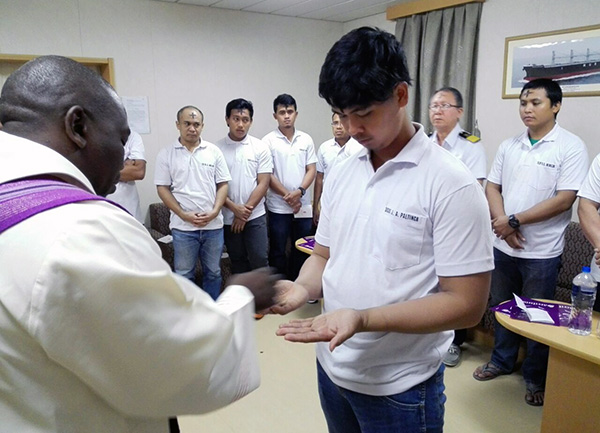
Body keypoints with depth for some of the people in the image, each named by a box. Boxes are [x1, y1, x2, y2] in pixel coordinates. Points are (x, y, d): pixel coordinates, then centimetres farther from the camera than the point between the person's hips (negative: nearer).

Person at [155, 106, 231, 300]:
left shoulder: (214, 151, 3)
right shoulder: (166, 154, 0)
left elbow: (222, 185, 3)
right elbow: (162, 189, -2)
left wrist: (214, 212, -10)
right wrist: (184, 215, -12)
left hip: (213, 225, 2)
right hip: (183, 227, -1)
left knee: (213, 272, 13)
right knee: (184, 275, 9)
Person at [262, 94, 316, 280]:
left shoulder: (306, 139, 6)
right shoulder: (269, 141, -3)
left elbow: (311, 170, 4)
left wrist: (300, 191, -13)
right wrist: (288, 196, -11)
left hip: (303, 206, 3)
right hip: (278, 207, -3)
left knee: (301, 250, 12)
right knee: (278, 251, 6)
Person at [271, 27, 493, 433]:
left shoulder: (452, 183, -17)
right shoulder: (340, 173, 2)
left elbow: (467, 304, -18)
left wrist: (362, 319, -28)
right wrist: (302, 288, -12)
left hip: (400, 388, -5)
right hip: (332, 367, 6)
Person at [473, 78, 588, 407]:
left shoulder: (570, 147, -8)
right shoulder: (508, 146, 7)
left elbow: (564, 199, -16)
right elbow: (492, 187, 7)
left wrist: (515, 221, -16)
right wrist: (502, 223, -10)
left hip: (542, 251, -4)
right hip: (503, 245, 5)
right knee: (501, 306, 17)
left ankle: (536, 378, 29)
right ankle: (502, 360, 38)